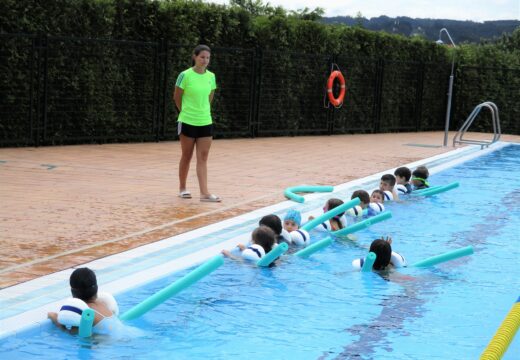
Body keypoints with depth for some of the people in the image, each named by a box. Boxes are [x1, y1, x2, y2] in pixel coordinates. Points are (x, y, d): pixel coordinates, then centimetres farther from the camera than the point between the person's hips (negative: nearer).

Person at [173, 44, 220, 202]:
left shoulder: (211, 76, 3)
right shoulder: (185, 75, -11)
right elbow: (177, 97, 0)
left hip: (205, 122, 4)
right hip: (187, 122, -4)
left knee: (203, 158, -1)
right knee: (186, 156, 8)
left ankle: (204, 193, -6)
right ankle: (182, 188, 23)